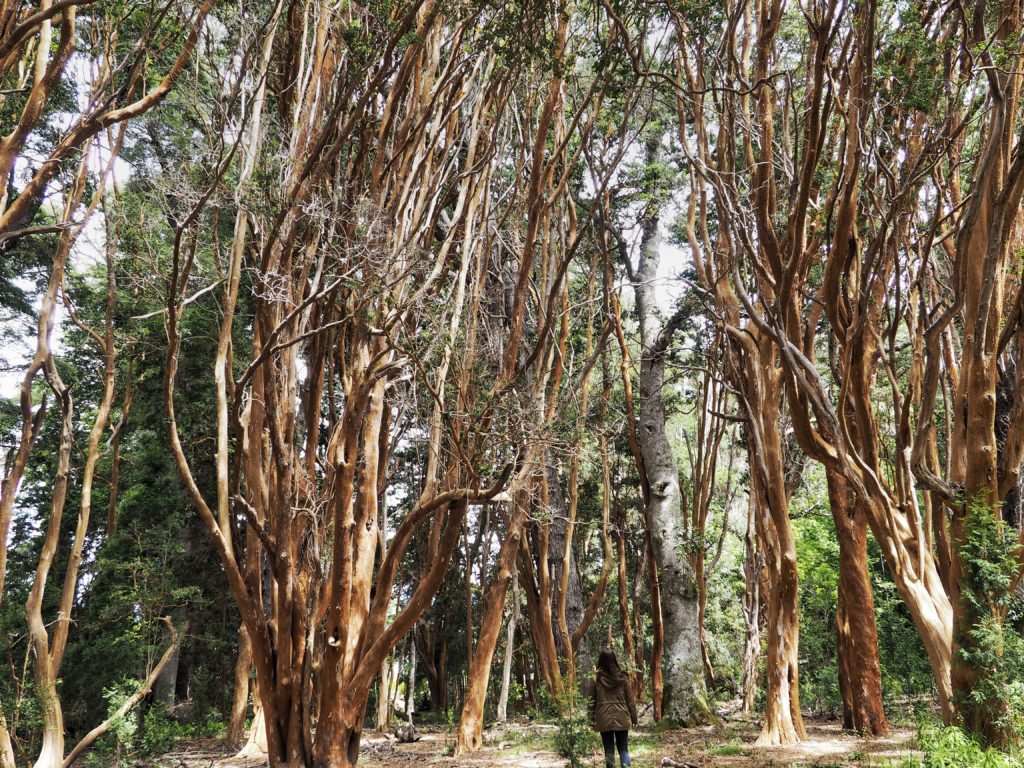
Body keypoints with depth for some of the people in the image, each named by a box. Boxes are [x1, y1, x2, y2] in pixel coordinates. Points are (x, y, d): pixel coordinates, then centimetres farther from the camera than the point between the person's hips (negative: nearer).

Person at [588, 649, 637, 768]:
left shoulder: (596, 679, -4)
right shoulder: (622, 677, -3)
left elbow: (592, 702, 1)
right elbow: (630, 700, 2)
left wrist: (592, 720, 10)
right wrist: (634, 717, 11)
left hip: (604, 720, -1)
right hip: (621, 718, 1)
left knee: (609, 750, 8)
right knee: (623, 749, 10)